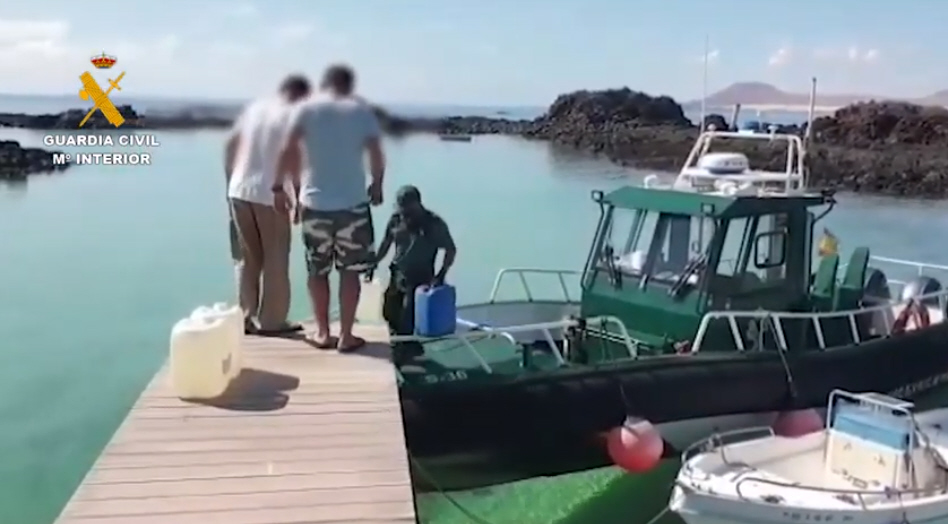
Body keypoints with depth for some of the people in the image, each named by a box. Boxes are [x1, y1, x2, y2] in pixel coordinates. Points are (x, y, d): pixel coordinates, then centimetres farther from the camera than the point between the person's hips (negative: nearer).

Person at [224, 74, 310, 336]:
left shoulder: (254, 107, 12)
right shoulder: (291, 116, -7)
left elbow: (231, 145, 13)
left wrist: (230, 180, 19)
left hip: (239, 191, 6)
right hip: (270, 195, -6)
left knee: (248, 257, 14)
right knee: (275, 260, 5)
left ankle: (246, 317, 18)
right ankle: (271, 321, 10)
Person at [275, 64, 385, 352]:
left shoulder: (306, 108, 2)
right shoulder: (362, 110, 2)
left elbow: (289, 152, -6)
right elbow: (377, 156, -4)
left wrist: (279, 186, 3)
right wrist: (377, 186, 12)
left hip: (314, 202, 1)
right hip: (352, 203, -1)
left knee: (317, 271, 14)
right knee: (350, 271, 8)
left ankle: (322, 332, 19)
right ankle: (346, 335, 9)